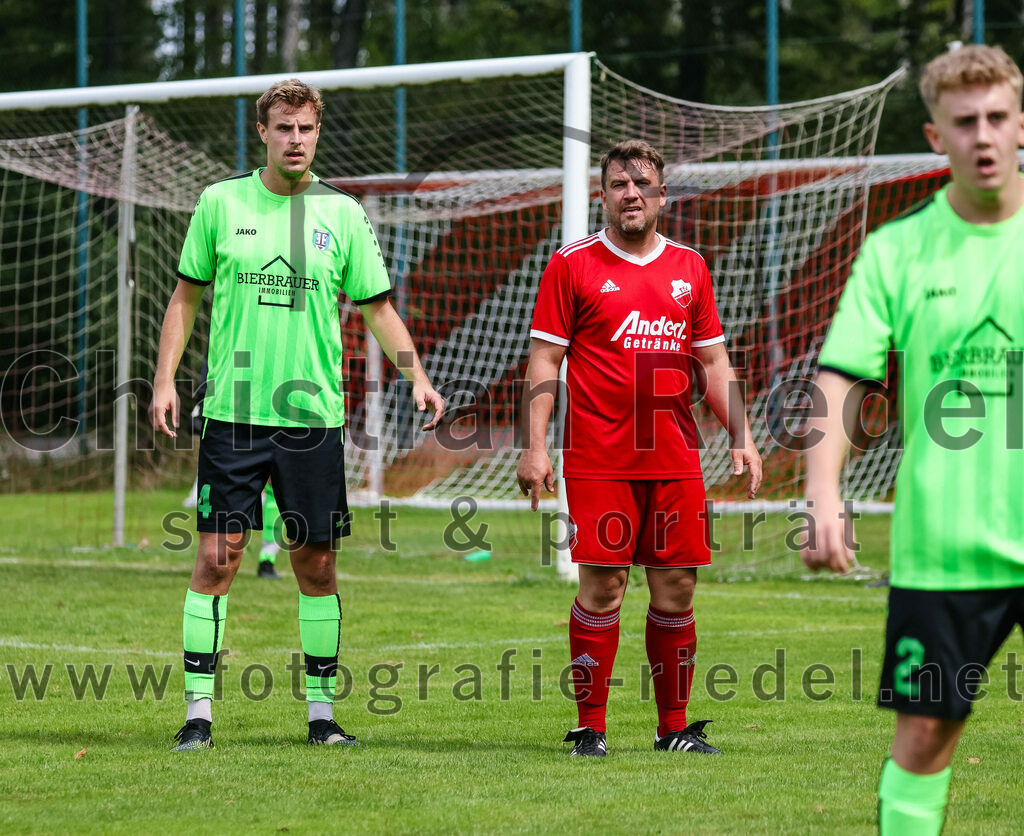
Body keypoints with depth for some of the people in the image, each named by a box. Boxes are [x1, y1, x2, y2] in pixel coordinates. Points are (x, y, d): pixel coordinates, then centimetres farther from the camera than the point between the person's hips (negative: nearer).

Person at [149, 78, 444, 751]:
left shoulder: (342, 213, 5)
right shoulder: (220, 203, 4)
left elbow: (378, 307, 8)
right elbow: (187, 296, 11)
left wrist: (417, 375, -5)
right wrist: (166, 379, 3)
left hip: (314, 415, 1)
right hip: (232, 412, -1)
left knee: (317, 563, 4)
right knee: (218, 556, -6)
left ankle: (322, 710, 13)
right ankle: (199, 712, -1)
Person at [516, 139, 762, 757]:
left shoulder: (689, 267, 13)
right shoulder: (572, 265, 2)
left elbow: (714, 363, 17)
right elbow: (545, 360, 1)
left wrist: (742, 436, 6)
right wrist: (534, 446, -7)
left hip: (676, 462, 4)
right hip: (599, 461, -4)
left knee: (677, 590, 4)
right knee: (602, 589, -6)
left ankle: (675, 725, 13)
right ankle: (591, 728, 1)